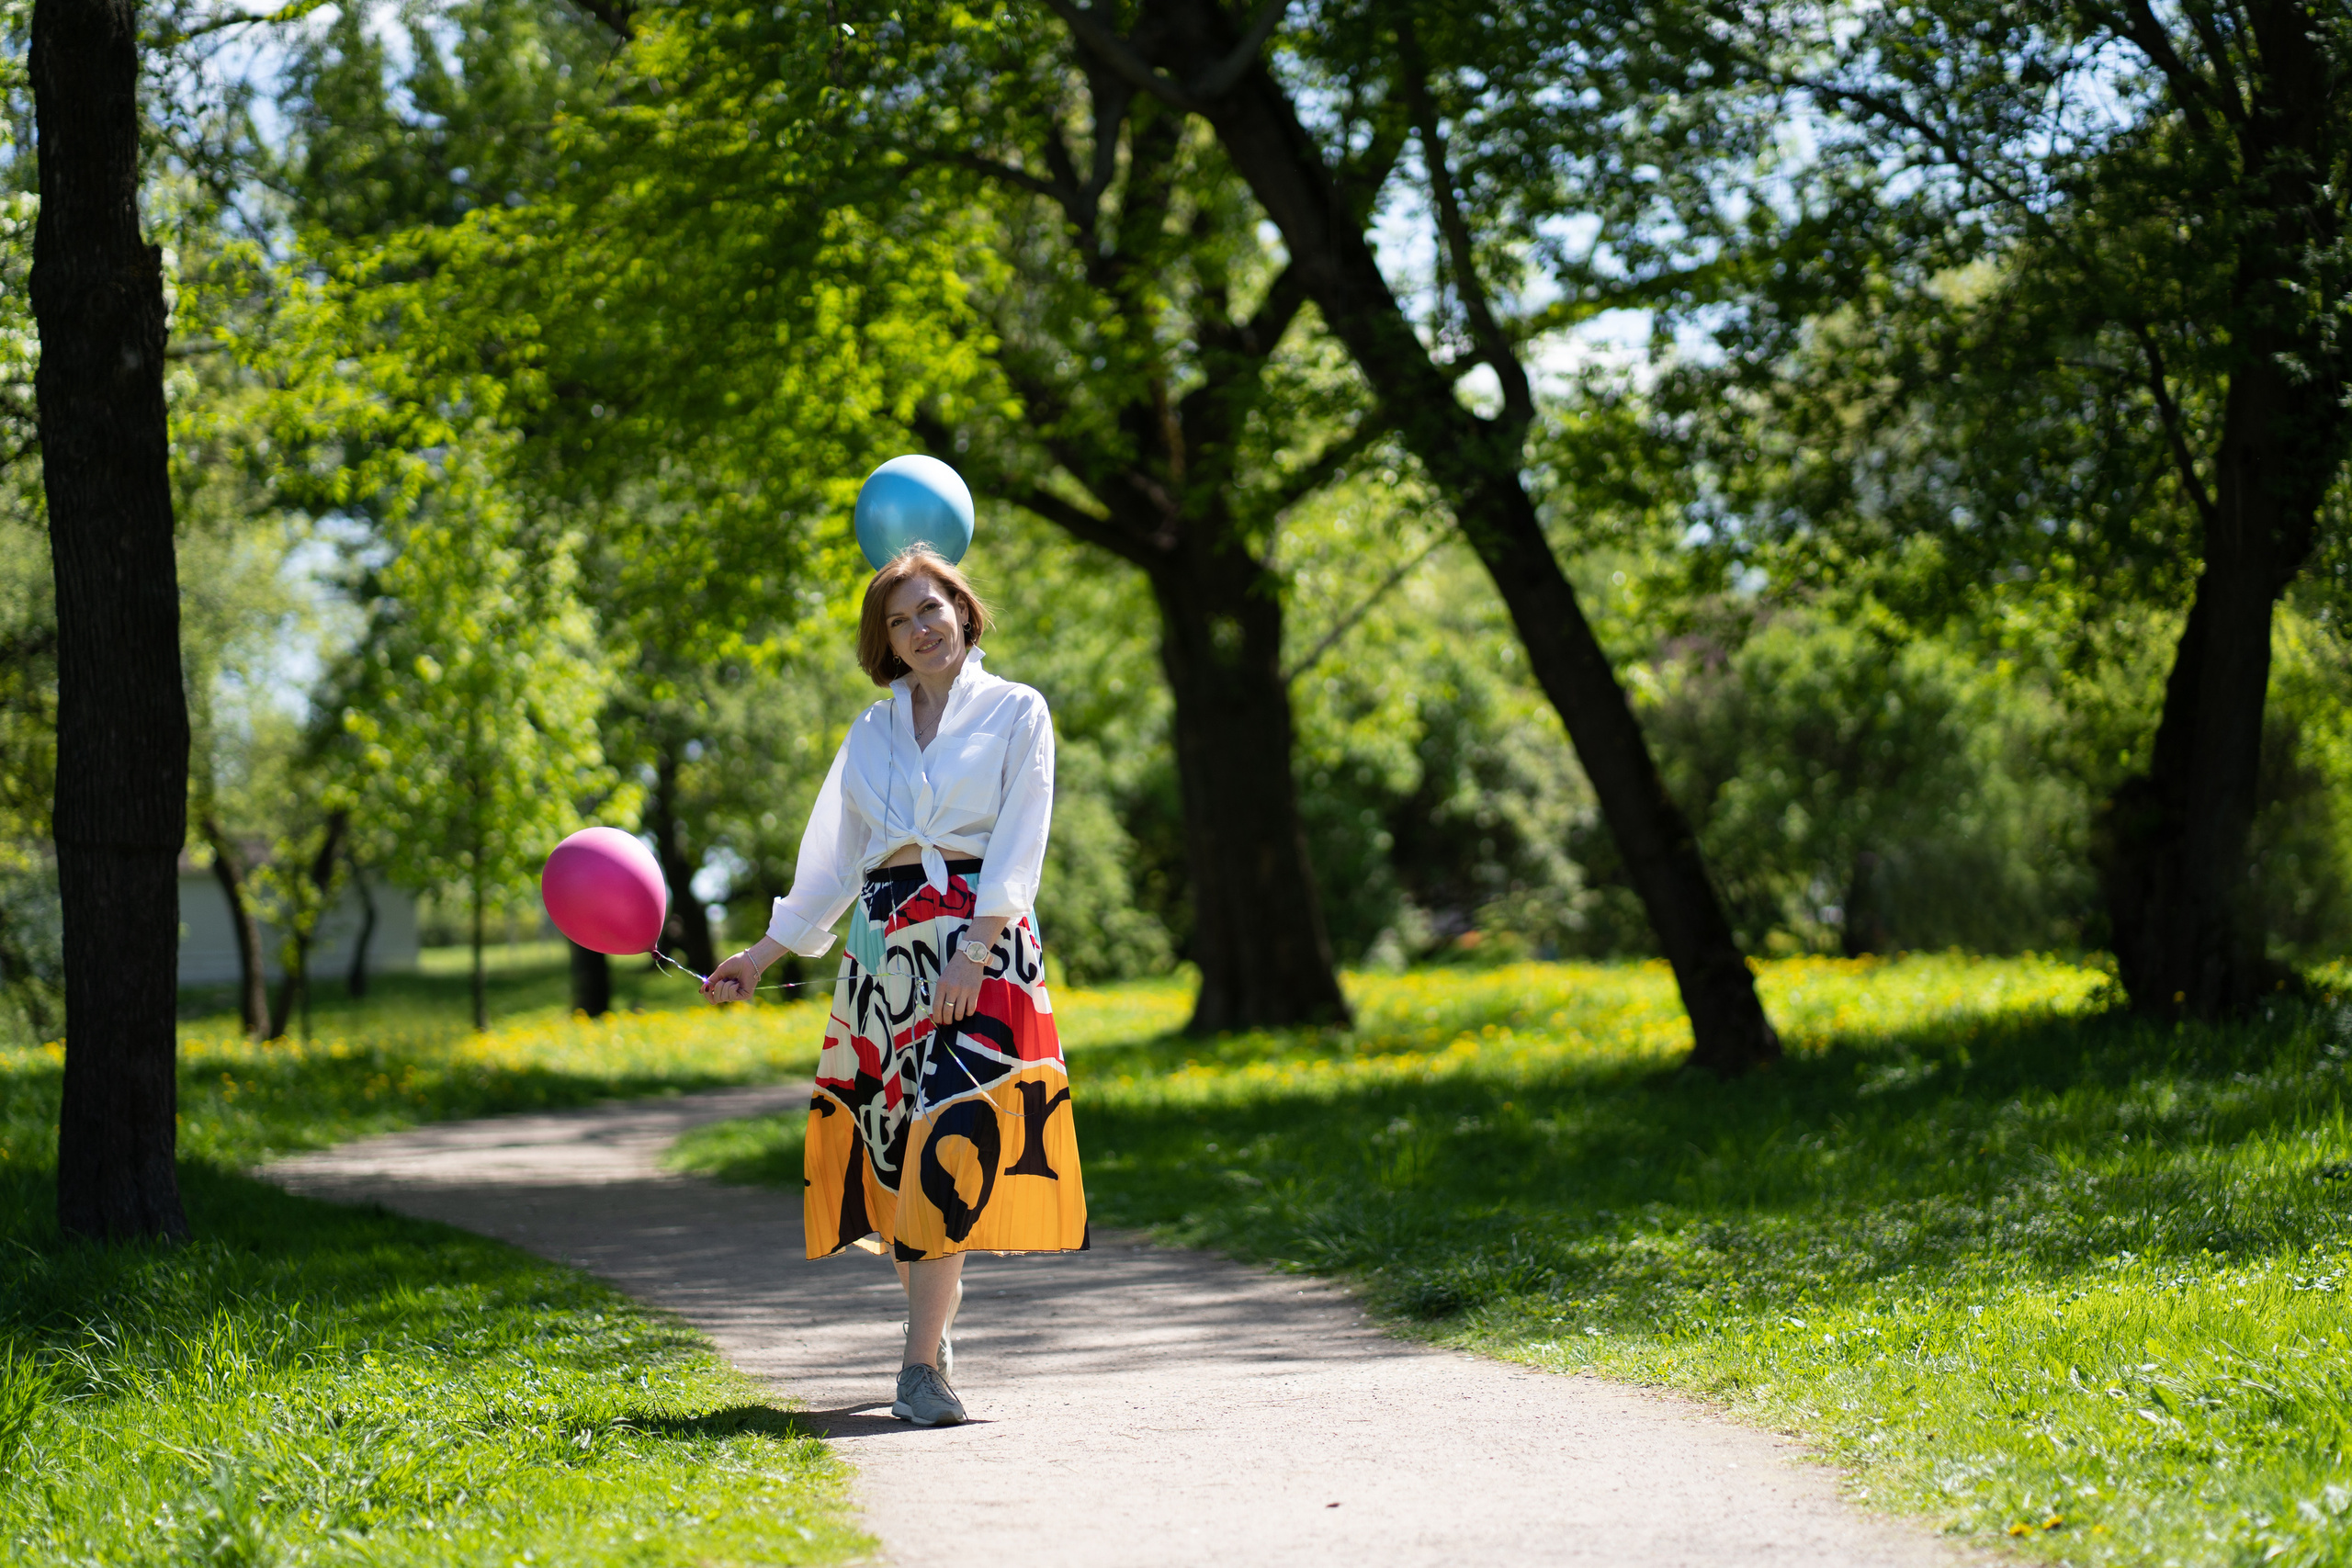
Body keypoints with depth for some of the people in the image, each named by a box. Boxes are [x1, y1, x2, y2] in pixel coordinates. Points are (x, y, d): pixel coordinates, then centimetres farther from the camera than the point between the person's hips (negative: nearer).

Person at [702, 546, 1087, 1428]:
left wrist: (971, 954, -15)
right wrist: (762, 957, 15)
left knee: (953, 1140, -14)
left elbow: (1018, 846, -3)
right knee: (892, 1143, 1)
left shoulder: (1016, 713, 6)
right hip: (884, 949, 4)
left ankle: (921, 1366, -17)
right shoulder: (873, 731, 18)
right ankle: (934, 1336, 16)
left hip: (983, 946, -4)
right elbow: (835, 860, 20)